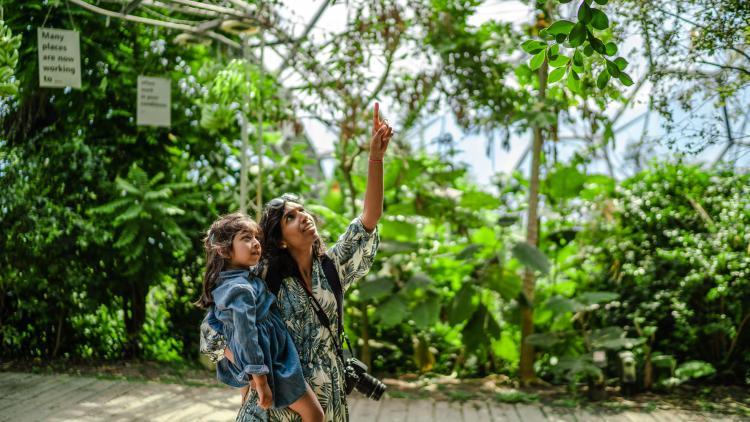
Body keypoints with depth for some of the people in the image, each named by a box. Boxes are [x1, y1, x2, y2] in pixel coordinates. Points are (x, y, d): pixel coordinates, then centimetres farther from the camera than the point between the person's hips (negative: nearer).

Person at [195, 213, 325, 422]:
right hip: (272, 364, -9)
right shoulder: (242, 289, -26)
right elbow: (246, 338, -29)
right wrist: (261, 383, -25)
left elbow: (211, 322, 15)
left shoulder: (223, 285, 3)